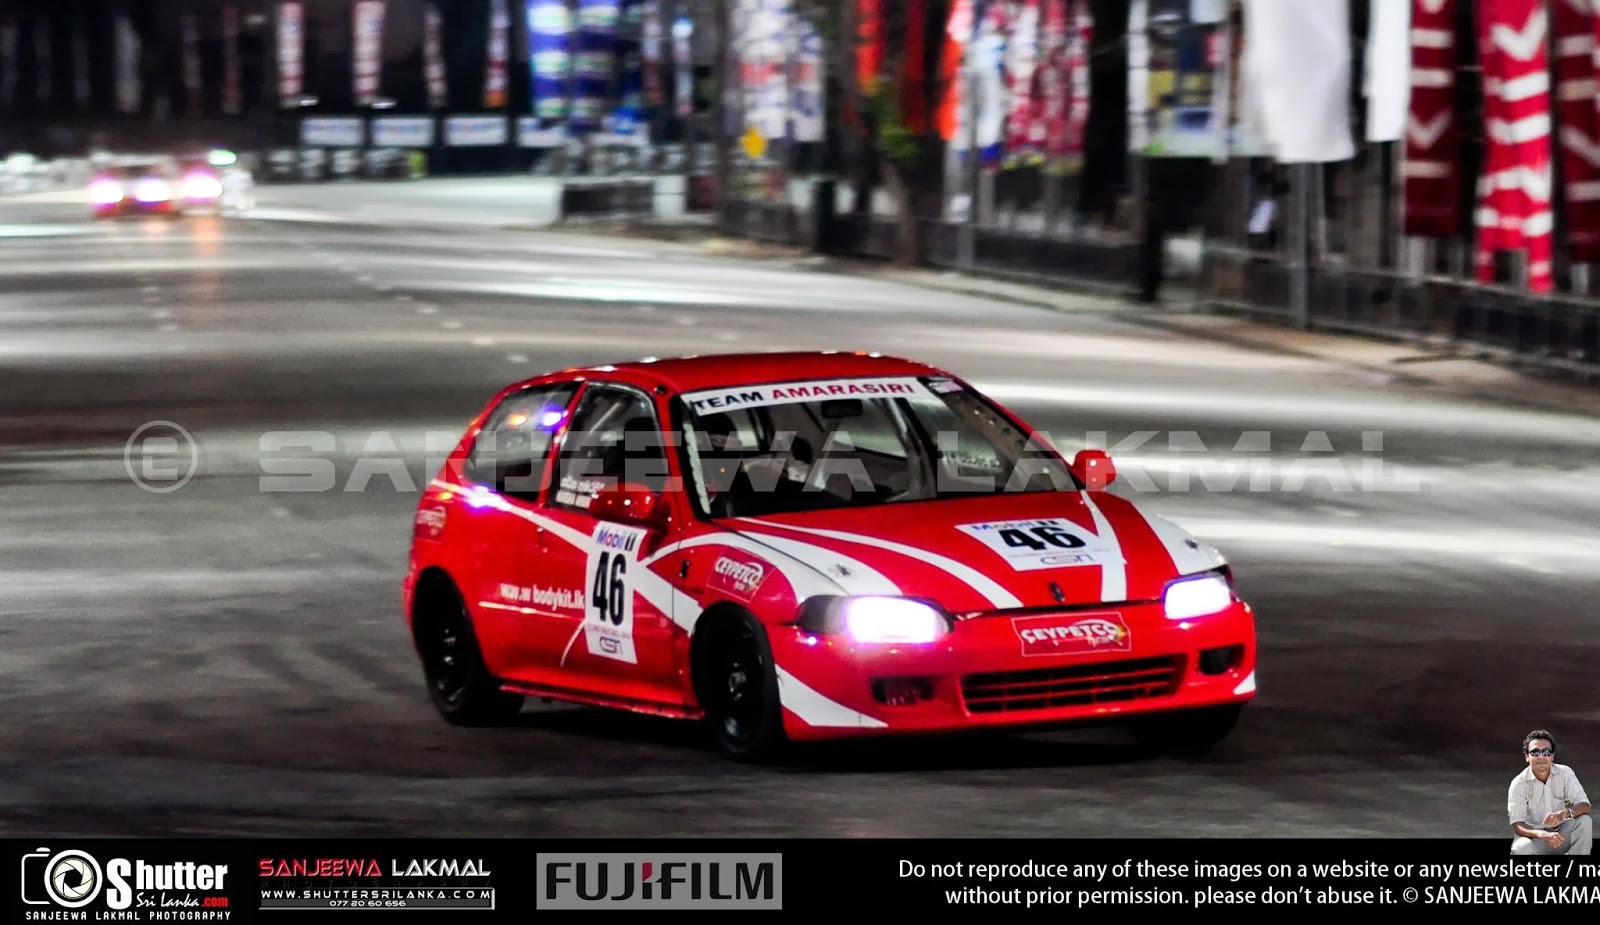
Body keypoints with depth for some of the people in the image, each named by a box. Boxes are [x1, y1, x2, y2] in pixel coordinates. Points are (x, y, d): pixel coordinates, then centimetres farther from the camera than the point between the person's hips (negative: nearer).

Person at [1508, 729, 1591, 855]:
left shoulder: (1564, 773, -7)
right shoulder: (1519, 784, -14)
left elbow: (1584, 805, -14)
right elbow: (1517, 825, -19)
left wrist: (1564, 814, -38)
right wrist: (1542, 834, -40)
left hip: (1561, 834, 2)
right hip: (1534, 836, -2)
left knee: (1585, 821, -26)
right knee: (1520, 849, -36)